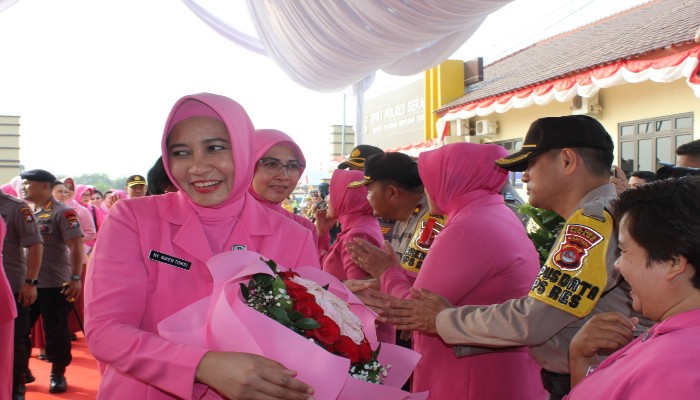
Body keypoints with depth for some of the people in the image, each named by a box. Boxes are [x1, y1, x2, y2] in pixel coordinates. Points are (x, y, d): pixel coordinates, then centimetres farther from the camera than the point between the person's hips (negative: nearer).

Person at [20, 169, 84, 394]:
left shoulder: (62, 212, -9)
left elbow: (76, 246, -14)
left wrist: (75, 278, -19)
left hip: (54, 285, -6)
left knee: (55, 331, 2)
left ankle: (58, 374, 18)